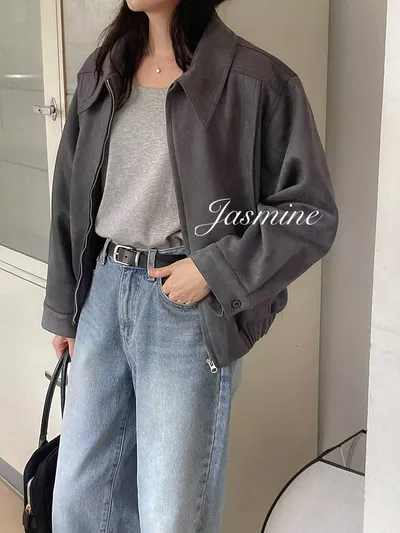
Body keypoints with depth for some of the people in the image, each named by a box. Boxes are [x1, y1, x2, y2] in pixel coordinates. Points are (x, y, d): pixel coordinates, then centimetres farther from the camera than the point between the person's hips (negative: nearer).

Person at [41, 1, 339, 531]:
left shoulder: (256, 81, -10)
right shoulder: (101, 73, 8)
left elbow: (311, 213, -7)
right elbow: (71, 195, 14)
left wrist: (215, 270, -15)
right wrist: (64, 306, 16)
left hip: (187, 310, -5)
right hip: (104, 294, 6)